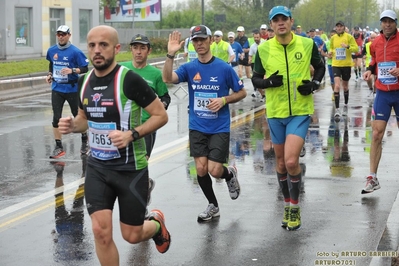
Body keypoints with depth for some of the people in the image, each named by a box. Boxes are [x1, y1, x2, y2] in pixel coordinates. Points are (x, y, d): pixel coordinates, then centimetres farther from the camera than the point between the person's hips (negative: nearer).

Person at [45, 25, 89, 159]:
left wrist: (72, 70, -26)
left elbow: (85, 68, -11)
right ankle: (58, 146, 5)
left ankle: (84, 140, 33)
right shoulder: (52, 50, 2)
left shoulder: (75, 51, -13)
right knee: (56, 118, -2)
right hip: (57, 89, 4)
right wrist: (49, 74, 6)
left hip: (72, 89, -3)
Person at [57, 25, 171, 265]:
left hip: (130, 168, -4)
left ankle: (156, 222, 43)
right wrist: (72, 125, -5)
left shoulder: (129, 79, -17)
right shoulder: (85, 81, 2)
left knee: (132, 235, 7)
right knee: (101, 231, -8)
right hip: (97, 166, 5)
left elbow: (161, 115, -13)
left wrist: (132, 134, -26)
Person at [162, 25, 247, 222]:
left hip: (219, 128, -3)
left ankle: (230, 174, 28)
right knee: (201, 169, 0)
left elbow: (242, 93, 2)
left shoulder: (224, 68, -7)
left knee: (214, 170, -9)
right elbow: (167, 79, -18)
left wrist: (223, 100, -15)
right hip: (197, 128, 3)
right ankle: (213, 206, 24)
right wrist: (170, 54, -30)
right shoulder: (189, 68, 0)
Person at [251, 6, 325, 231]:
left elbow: (320, 67, 12)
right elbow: (256, 79, 5)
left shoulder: (307, 44, -4)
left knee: (291, 161, -16)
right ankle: (287, 205, 32)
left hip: (300, 111, -2)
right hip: (275, 113, 2)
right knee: (281, 163, 12)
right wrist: (269, 82, -16)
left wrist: (315, 84, -7)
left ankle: (295, 207, 4)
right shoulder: (263, 49, -4)